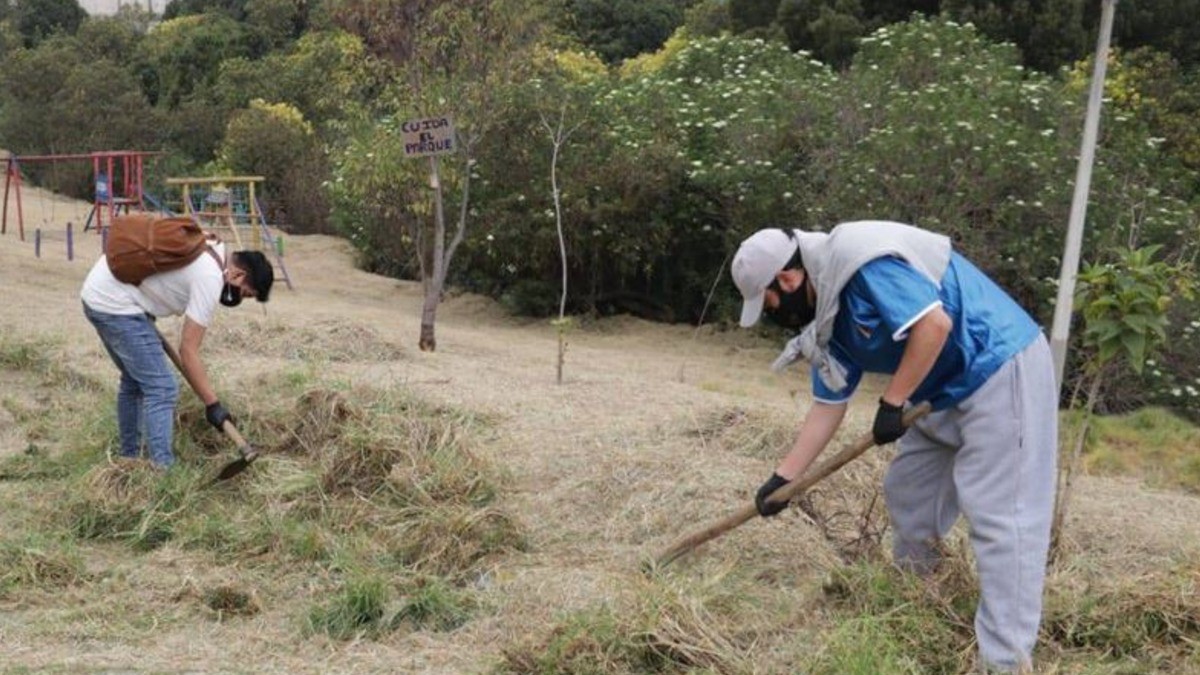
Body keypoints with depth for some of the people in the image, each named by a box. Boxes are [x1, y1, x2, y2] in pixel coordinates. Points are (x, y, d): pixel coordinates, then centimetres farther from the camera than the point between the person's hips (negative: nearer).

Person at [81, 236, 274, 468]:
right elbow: (188, 351, -16)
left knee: (135, 381, 22)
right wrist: (213, 404, -11)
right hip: (115, 304, -11)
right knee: (161, 389, -11)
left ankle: (129, 459, 31)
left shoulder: (209, 248, 11)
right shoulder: (210, 278, -17)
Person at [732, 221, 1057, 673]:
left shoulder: (860, 261, -21)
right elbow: (828, 406, 12)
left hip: (1002, 368, -10)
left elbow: (934, 322, -28)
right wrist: (783, 479, 12)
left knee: (996, 514, -10)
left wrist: (892, 403, -19)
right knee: (907, 487, 18)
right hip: (952, 388, 10)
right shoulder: (825, 316, 8)